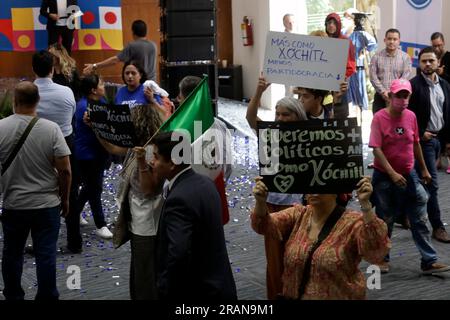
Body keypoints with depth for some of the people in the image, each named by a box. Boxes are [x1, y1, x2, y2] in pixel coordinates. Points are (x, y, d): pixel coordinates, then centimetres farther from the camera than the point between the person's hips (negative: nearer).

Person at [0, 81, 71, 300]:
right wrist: (64, 199, 4)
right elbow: (65, 170, -10)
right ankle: (47, 297, 13)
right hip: (47, 204, -1)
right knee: (46, 255, 5)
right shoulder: (51, 129, -11)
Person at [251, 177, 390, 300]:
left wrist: (365, 204, -33)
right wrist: (260, 202, -27)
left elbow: (376, 250, -24)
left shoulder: (352, 222, -9)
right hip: (293, 296, 3)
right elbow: (264, 225, -7)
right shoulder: (298, 215, 4)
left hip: (339, 296, -3)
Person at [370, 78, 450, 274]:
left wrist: (424, 170, 17)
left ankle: (429, 261, 10)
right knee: (385, 220, 8)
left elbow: (416, 144, 13)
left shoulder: (411, 116, 1)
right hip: (384, 177, -4)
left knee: (420, 221, 4)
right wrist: (393, 174, -24)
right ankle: (382, 258, 25)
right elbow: (376, 149, -18)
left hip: (409, 175, 4)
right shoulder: (379, 117, -13)